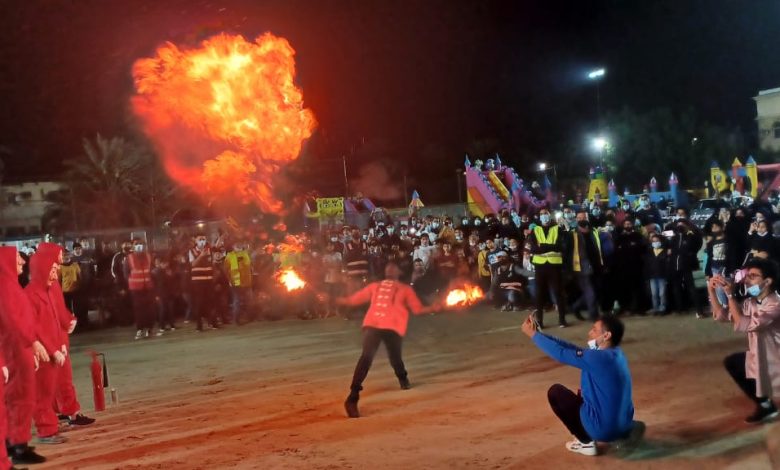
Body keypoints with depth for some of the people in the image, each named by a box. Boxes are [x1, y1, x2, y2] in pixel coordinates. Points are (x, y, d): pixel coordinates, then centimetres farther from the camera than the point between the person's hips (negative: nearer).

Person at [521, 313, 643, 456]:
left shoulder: (599, 357, -22)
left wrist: (533, 334, -5)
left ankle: (585, 442, 6)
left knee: (555, 392, 3)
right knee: (583, 394, 33)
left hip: (603, 428, -9)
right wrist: (539, 333, 6)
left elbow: (561, 354, -18)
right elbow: (573, 349, 8)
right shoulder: (616, 354, 5)